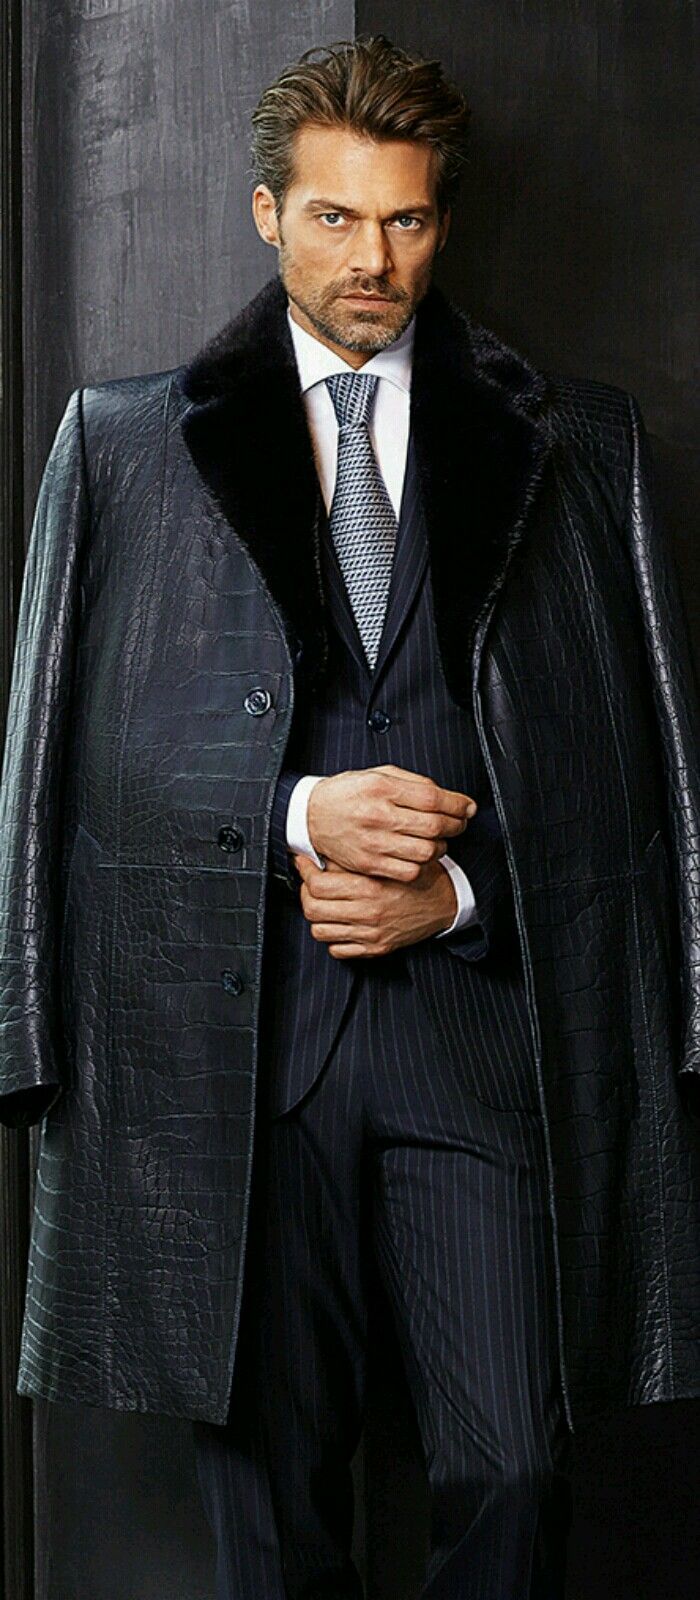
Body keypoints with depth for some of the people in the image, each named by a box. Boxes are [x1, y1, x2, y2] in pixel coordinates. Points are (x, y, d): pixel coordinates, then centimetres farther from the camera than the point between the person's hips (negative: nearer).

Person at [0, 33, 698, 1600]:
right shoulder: (127, 441, 8)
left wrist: (456, 892, -6)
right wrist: (298, 816, -10)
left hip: (481, 1013, 0)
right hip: (234, 1032, 0)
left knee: (509, 1466, -1)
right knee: (271, 1474, 8)